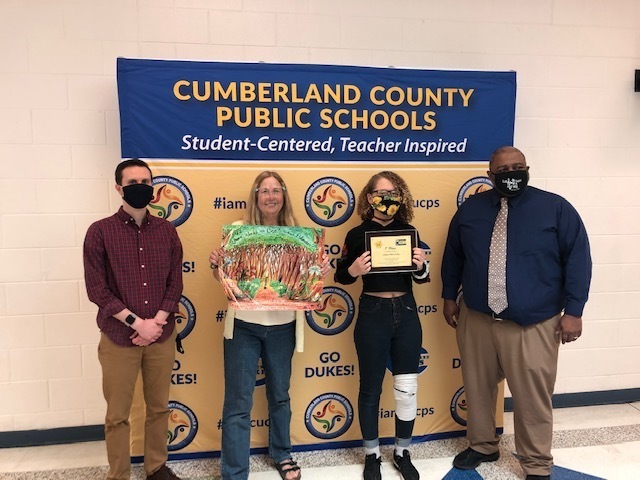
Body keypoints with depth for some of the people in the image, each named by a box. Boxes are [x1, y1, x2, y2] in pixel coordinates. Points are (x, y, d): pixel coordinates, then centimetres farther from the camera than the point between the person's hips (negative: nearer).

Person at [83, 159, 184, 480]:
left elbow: (175, 283, 3)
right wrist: (137, 323, -14)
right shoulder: (100, 232, -5)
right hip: (119, 338, -2)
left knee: (159, 407, 15)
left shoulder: (166, 231, 3)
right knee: (117, 415, 10)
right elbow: (97, 289, -9)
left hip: (162, 337, 3)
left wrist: (156, 323, -10)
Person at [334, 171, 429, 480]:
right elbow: (340, 275, 1)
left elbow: (421, 278, 10)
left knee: (407, 389, 10)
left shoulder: (409, 232, 4)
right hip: (373, 314, -2)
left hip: (406, 312, 3)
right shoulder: (358, 234, -4)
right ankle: (372, 455, 30)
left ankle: (402, 453, 31)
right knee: (370, 389, 10)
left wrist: (421, 266, -12)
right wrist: (353, 270, -21)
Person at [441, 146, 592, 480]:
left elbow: (577, 259, -4)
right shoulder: (471, 208, 5)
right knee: (477, 387, 16)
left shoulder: (556, 208, -3)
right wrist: (449, 296, 13)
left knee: (532, 397, 6)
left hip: (533, 325, -3)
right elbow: (453, 255, 13)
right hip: (476, 320, 3)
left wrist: (573, 310, -9)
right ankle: (482, 446, 38)